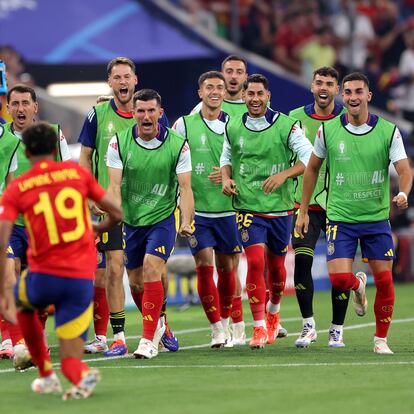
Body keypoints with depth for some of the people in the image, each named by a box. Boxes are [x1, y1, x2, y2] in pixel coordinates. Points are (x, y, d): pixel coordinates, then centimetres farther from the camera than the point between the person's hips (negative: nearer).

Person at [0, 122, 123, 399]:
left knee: (23, 306, 37)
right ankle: (82, 375, -28)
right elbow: (117, 214, 10)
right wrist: (98, 228, 32)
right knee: (70, 363, 8)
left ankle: (47, 376, 33)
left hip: (43, 276, -1)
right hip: (81, 279, 1)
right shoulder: (78, 172, 5)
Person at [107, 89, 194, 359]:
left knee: (152, 269, -20)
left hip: (162, 218, -3)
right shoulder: (119, 143, -7)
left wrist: (186, 222, -26)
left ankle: (149, 340, -15)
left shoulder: (178, 145, -9)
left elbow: (185, 187, -11)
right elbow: (114, 185, -12)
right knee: (136, 280, 9)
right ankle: (157, 323, 38)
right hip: (130, 221, 3)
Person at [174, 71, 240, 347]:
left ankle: (225, 322, 26)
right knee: (205, 265, -10)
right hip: (197, 209, -2)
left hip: (227, 208, 2)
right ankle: (216, 329, -2)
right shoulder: (184, 125, 1)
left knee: (227, 267, 8)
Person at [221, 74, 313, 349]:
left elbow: (310, 157, -11)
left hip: (280, 207, 0)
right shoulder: (233, 127, 3)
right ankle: (259, 326, -11)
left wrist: (283, 174, -24)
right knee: (255, 262, -15)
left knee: (276, 266, 12)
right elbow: (227, 157, 20)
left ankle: (273, 309, 43)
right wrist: (226, 178, 0)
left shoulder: (286, 125, -7)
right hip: (248, 206, 0)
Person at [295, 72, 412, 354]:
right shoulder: (328, 130, -1)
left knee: (384, 280, -1)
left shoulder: (388, 131, -5)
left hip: (377, 217, 0)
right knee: (339, 278, -13)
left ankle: (381, 339, 17)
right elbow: (312, 168, 10)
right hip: (341, 218, 0)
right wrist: (303, 211, 10)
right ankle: (358, 286, 24)